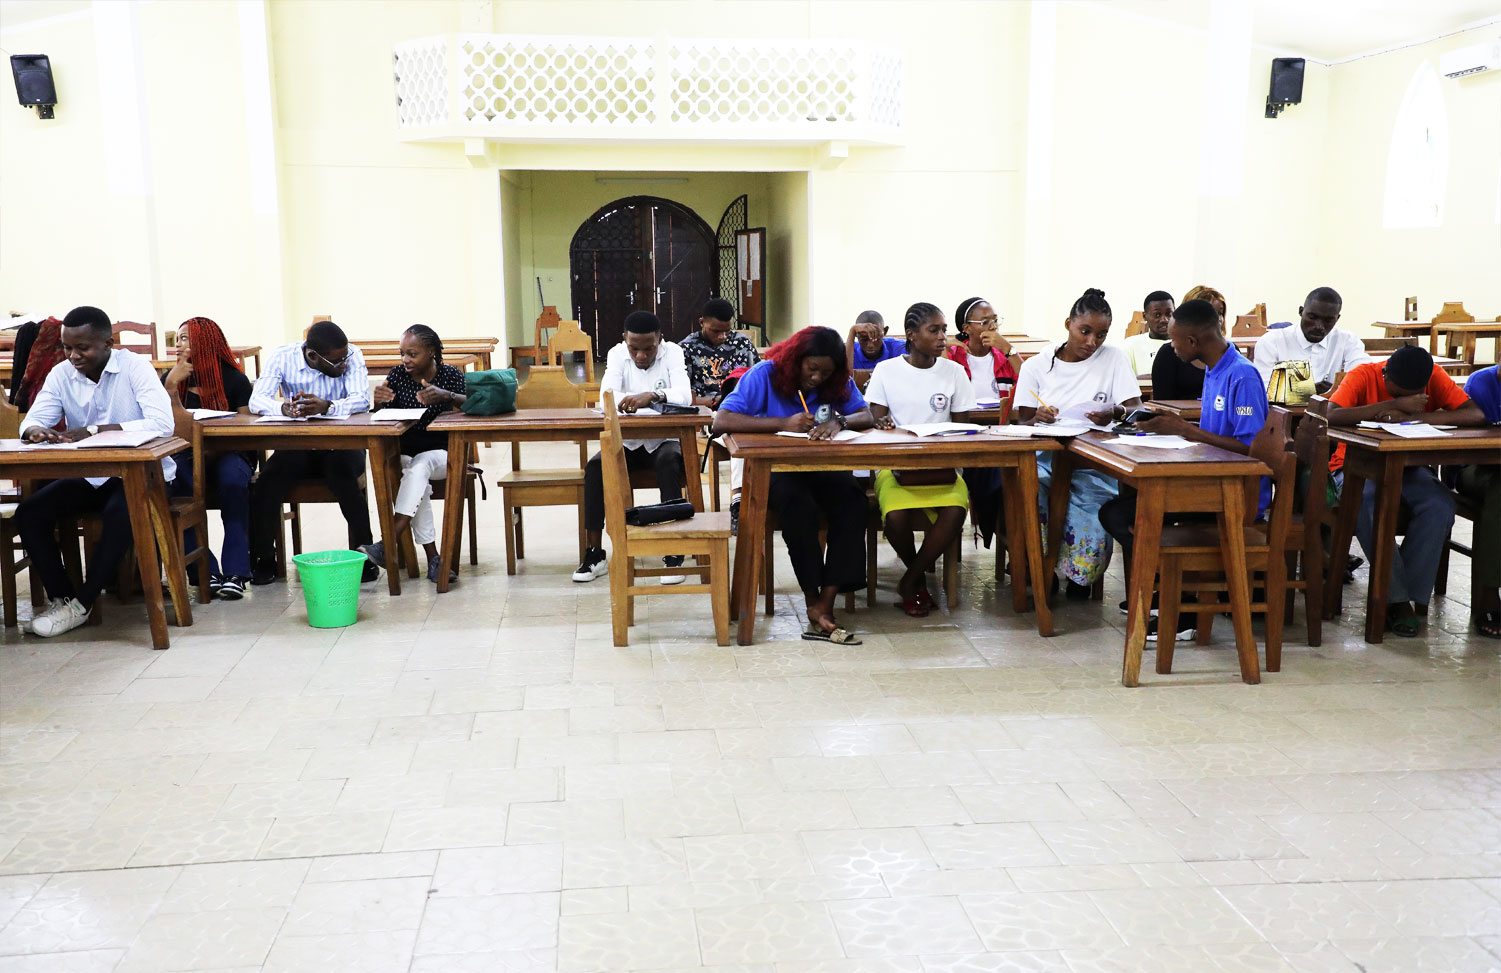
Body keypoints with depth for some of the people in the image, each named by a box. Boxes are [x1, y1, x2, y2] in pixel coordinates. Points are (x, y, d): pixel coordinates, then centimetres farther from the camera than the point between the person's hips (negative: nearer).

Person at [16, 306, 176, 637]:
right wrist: (35, 431, -33)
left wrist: (95, 430, -34)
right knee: (29, 513, -15)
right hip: (88, 476, 5)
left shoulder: (135, 367, -15)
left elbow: (163, 423, -28)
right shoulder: (61, 374, 1)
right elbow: (32, 423, -7)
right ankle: (61, 597, -5)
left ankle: (81, 604, -18)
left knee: (120, 513, -34)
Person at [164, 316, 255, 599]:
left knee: (232, 480, -36)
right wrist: (171, 385, -10)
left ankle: (235, 570, -32)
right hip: (186, 456, 2)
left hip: (227, 454, -2)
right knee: (171, 487, -31)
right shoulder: (171, 379, 12)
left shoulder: (233, 379, 3)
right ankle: (207, 572, -26)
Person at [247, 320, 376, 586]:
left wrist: (327, 407, -44)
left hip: (341, 444, -1)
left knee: (342, 475, -33)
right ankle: (264, 560, -6)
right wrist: (283, 408, -41)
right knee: (267, 481, -24)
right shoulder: (282, 357, -8)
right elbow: (257, 399, -17)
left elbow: (362, 399, -24)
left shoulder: (352, 356, -10)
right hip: (297, 445, 2)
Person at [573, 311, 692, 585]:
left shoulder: (672, 352, -7)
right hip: (627, 442, 2)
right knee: (595, 466, -26)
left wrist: (652, 395, -43)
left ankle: (674, 553, -31)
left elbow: (685, 397, -24)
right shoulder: (617, 354, -2)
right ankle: (594, 554, -18)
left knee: (668, 462, -35)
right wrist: (631, 401, -38)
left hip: (663, 440, -2)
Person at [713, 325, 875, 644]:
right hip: (771, 469, -4)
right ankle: (813, 602, -23)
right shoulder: (765, 375, -7)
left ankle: (824, 606, -30)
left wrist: (839, 421, -22)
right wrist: (783, 423, -24)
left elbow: (866, 416, 2)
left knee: (852, 496, -29)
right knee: (798, 503, -37)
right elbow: (721, 420, -18)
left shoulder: (838, 381, 6)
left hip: (820, 468, 4)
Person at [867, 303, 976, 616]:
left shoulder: (953, 371, 7)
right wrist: (883, 425, -21)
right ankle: (919, 575, 2)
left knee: (956, 511, -30)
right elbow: (876, 422, 3)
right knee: (896, 516, -32)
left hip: (941, 464, 2)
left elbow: (960, 427, 8)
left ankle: (909, 582, -8)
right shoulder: (886, 370, 3)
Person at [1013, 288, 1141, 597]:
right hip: (1045, 453, 1)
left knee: (1091, 495, -33)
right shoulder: (1035, 366, 8)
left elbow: (1136, 409, -1)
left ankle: (1079, 572, -7)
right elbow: (1023, 423, 6)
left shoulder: (1113, 358, 7)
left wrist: (1115, 413, -25)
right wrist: (1037, 418, -19)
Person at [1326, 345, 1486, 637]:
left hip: (1407, 467, 3)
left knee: (1441, 505, -29)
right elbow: (1331, 416, -34)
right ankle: (1398, 599, -27)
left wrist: (1411, 416, -30)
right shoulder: (1363, 375, -17)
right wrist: (1396, 405, -35)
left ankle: (1412, 598, -19)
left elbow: (1476, 415, -21)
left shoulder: (1434, 377, -10)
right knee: (1367, 504, -37)